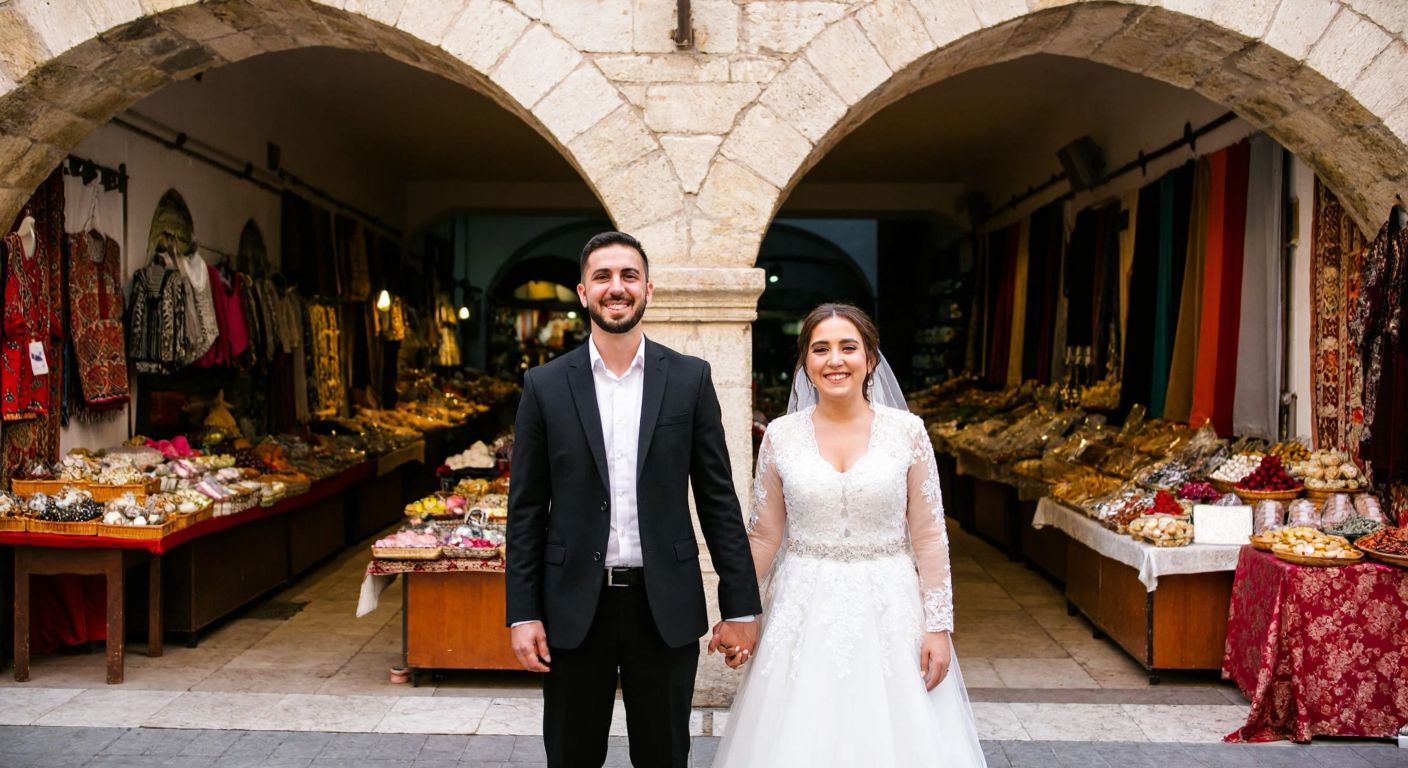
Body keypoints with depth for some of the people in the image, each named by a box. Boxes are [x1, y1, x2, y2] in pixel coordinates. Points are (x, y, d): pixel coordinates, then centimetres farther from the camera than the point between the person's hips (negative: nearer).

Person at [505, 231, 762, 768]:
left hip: (666, 607, 0)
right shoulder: (545, 385, 0)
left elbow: (718, 498, 1)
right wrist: (523, 614, -2)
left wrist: (741, 606, 0)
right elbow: (526, 509, 2)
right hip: (574, 607, 0)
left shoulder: (690, 379, 0)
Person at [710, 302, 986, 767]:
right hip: (804, 614, 1)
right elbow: (763, 537, 5)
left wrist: (938, 626, -4)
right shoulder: (780, 436, -1)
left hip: (889, 611, 0)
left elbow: (929, 537, -1)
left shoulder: (907, 431, -3)